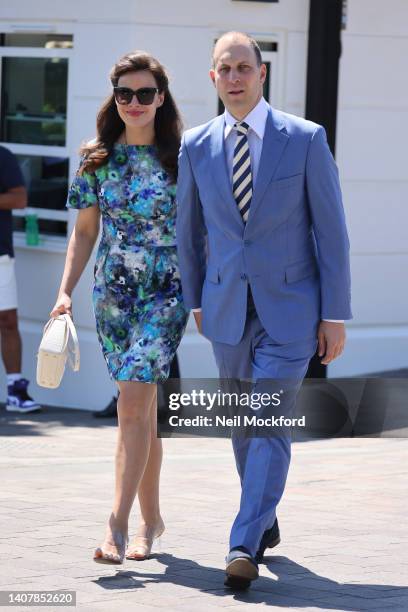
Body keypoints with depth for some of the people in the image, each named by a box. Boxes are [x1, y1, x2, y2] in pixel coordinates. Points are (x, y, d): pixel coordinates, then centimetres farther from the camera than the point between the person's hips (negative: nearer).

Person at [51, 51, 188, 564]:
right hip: (113, 293, 3)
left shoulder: (181, 158, -2)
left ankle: (118, 523, -18)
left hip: (167, 293, -3)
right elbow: (84, 232, 11)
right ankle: (150, 518, 22)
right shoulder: (97, 160, 7)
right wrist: (65, 291, 2)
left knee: (133, 401, -16)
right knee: (141, 407, 9)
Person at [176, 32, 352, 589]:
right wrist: (194, 300, 17)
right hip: (227, 307, 4)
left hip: (290, 307, -4)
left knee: (270, 423, -13)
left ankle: (245, 547, -17)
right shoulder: (196, 147, 2)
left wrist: (335, 315, -8)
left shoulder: (306, 139, -7)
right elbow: (189, 229, 15)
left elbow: (331, 229, -6)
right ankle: (265, 521, 34)